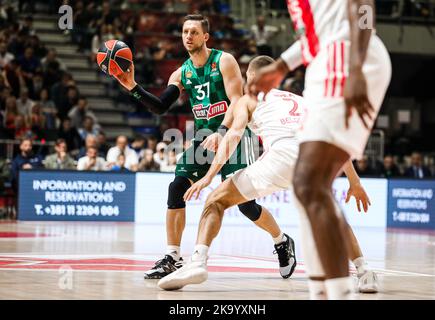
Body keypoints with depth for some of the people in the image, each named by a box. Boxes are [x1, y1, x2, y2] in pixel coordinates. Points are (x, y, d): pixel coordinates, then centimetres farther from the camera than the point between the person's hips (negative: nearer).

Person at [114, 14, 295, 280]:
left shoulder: (224, 61, -10)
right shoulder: (182, 74, 7)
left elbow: (237, 102, -19)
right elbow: (160, 107, 1)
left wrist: (221, 133, -32)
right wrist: (133, 87, -11)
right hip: (203, 137, 6)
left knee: (245, 202, -10)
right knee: (176, 190, -10)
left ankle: (283, 242, 15)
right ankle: (172, 258, -4)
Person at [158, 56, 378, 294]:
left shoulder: (248, 99, 26)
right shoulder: (301, 100, 37)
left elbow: (234, 134, 7)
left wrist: (209, 176, -1)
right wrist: (354, 182, 32)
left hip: (282, 155, -4)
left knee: (216, 200, 12)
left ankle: (197, 263, -10)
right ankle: (363, 272, 17)